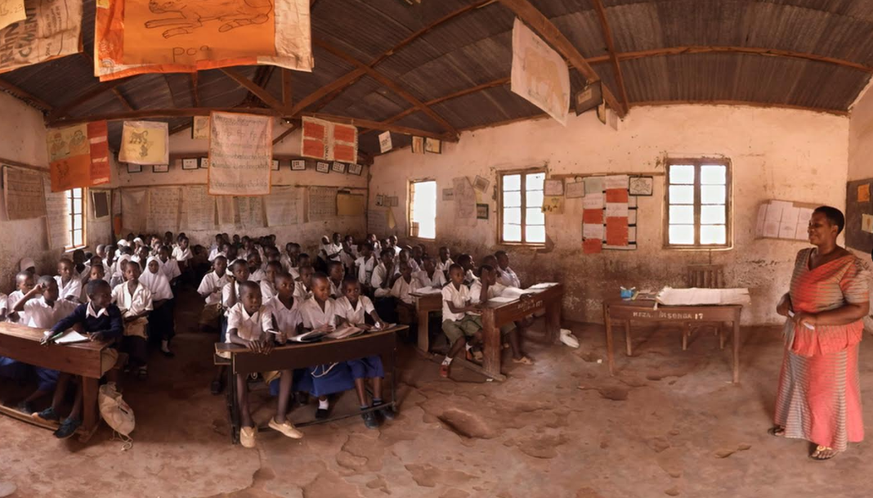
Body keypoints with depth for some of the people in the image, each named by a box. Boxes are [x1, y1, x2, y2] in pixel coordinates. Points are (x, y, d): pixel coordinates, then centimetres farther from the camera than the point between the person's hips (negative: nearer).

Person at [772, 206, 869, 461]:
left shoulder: (849, 266, -23)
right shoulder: (803, 256, 1)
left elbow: (860, 309, -24)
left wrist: (816, 319, -30)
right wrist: (786, 301, -6)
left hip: (830, 341, -7)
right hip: (799, 335, 7)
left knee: (828, 390, 10)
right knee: (796, 380, 22)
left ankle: (830, 441, 30)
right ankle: (792, 422, 43)